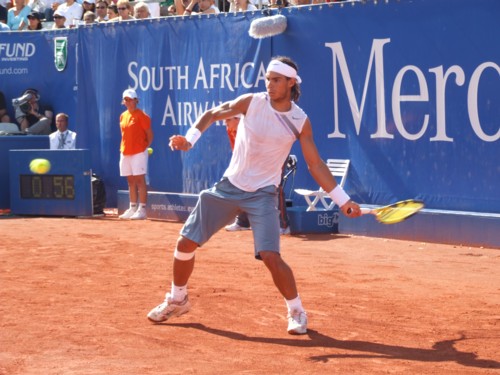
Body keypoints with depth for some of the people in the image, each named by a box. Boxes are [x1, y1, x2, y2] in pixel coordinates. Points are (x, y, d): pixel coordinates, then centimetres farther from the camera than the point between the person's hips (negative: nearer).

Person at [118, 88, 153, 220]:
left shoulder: (141, 116, -7)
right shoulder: (123, 116, 13)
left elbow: (149, 134, -5)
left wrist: (145, 147, -5)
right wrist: (123, 148, 13)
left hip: (138, 152, -7)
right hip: (125, 152, 7)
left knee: (140, 180, -7)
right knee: (130, 181, 10)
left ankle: (142, 210, -8)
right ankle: (133, 208, 16)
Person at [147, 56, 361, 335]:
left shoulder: (300, 121, -8)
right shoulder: (252, 102, -7)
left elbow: (315, 165, -2)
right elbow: (211, 115, 0)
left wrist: (343, 200, -7)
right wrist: (189, 139, -19)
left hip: (263, 194, -2)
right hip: (229, 186, 3)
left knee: (271, 256, -20)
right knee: (186, 243, 3)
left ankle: (297, 312, 2)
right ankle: (177, 300, 28)